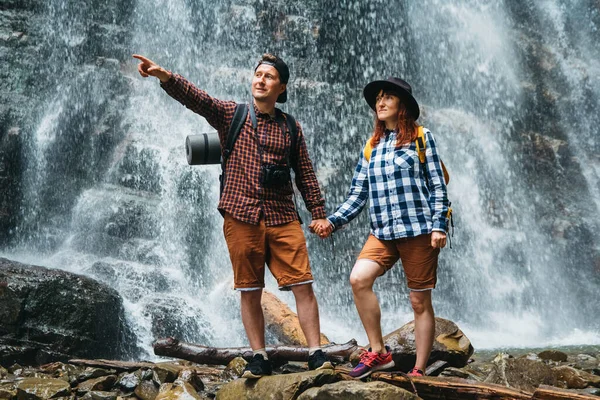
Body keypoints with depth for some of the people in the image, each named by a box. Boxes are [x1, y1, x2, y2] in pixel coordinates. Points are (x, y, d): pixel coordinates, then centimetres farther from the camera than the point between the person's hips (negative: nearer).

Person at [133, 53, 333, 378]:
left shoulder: (290, 128, 11)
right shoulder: (229, 114, 6)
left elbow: (305, 174, 13)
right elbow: (196, 98, -10)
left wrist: (318, 213, 8)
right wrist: (165, 76, -27)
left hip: (282, 218, 1)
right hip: (241, 217, -1)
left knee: (303, 285, -3)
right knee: (250, 291, 5)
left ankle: (316, 353, 7)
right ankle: (259, 358, 16)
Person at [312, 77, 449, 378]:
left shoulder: (421, 137, 4)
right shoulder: (372, 147, 15)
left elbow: (437, 186, -1)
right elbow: (358, 195, 11)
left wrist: (438, 226, -10)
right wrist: (332, 222, -1)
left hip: (418, 230, -4)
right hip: (382, 232, 4)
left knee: (420, 301, -1)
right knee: (358, 278, -19)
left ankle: (419, 371, 10)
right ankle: (378, 352, -6)